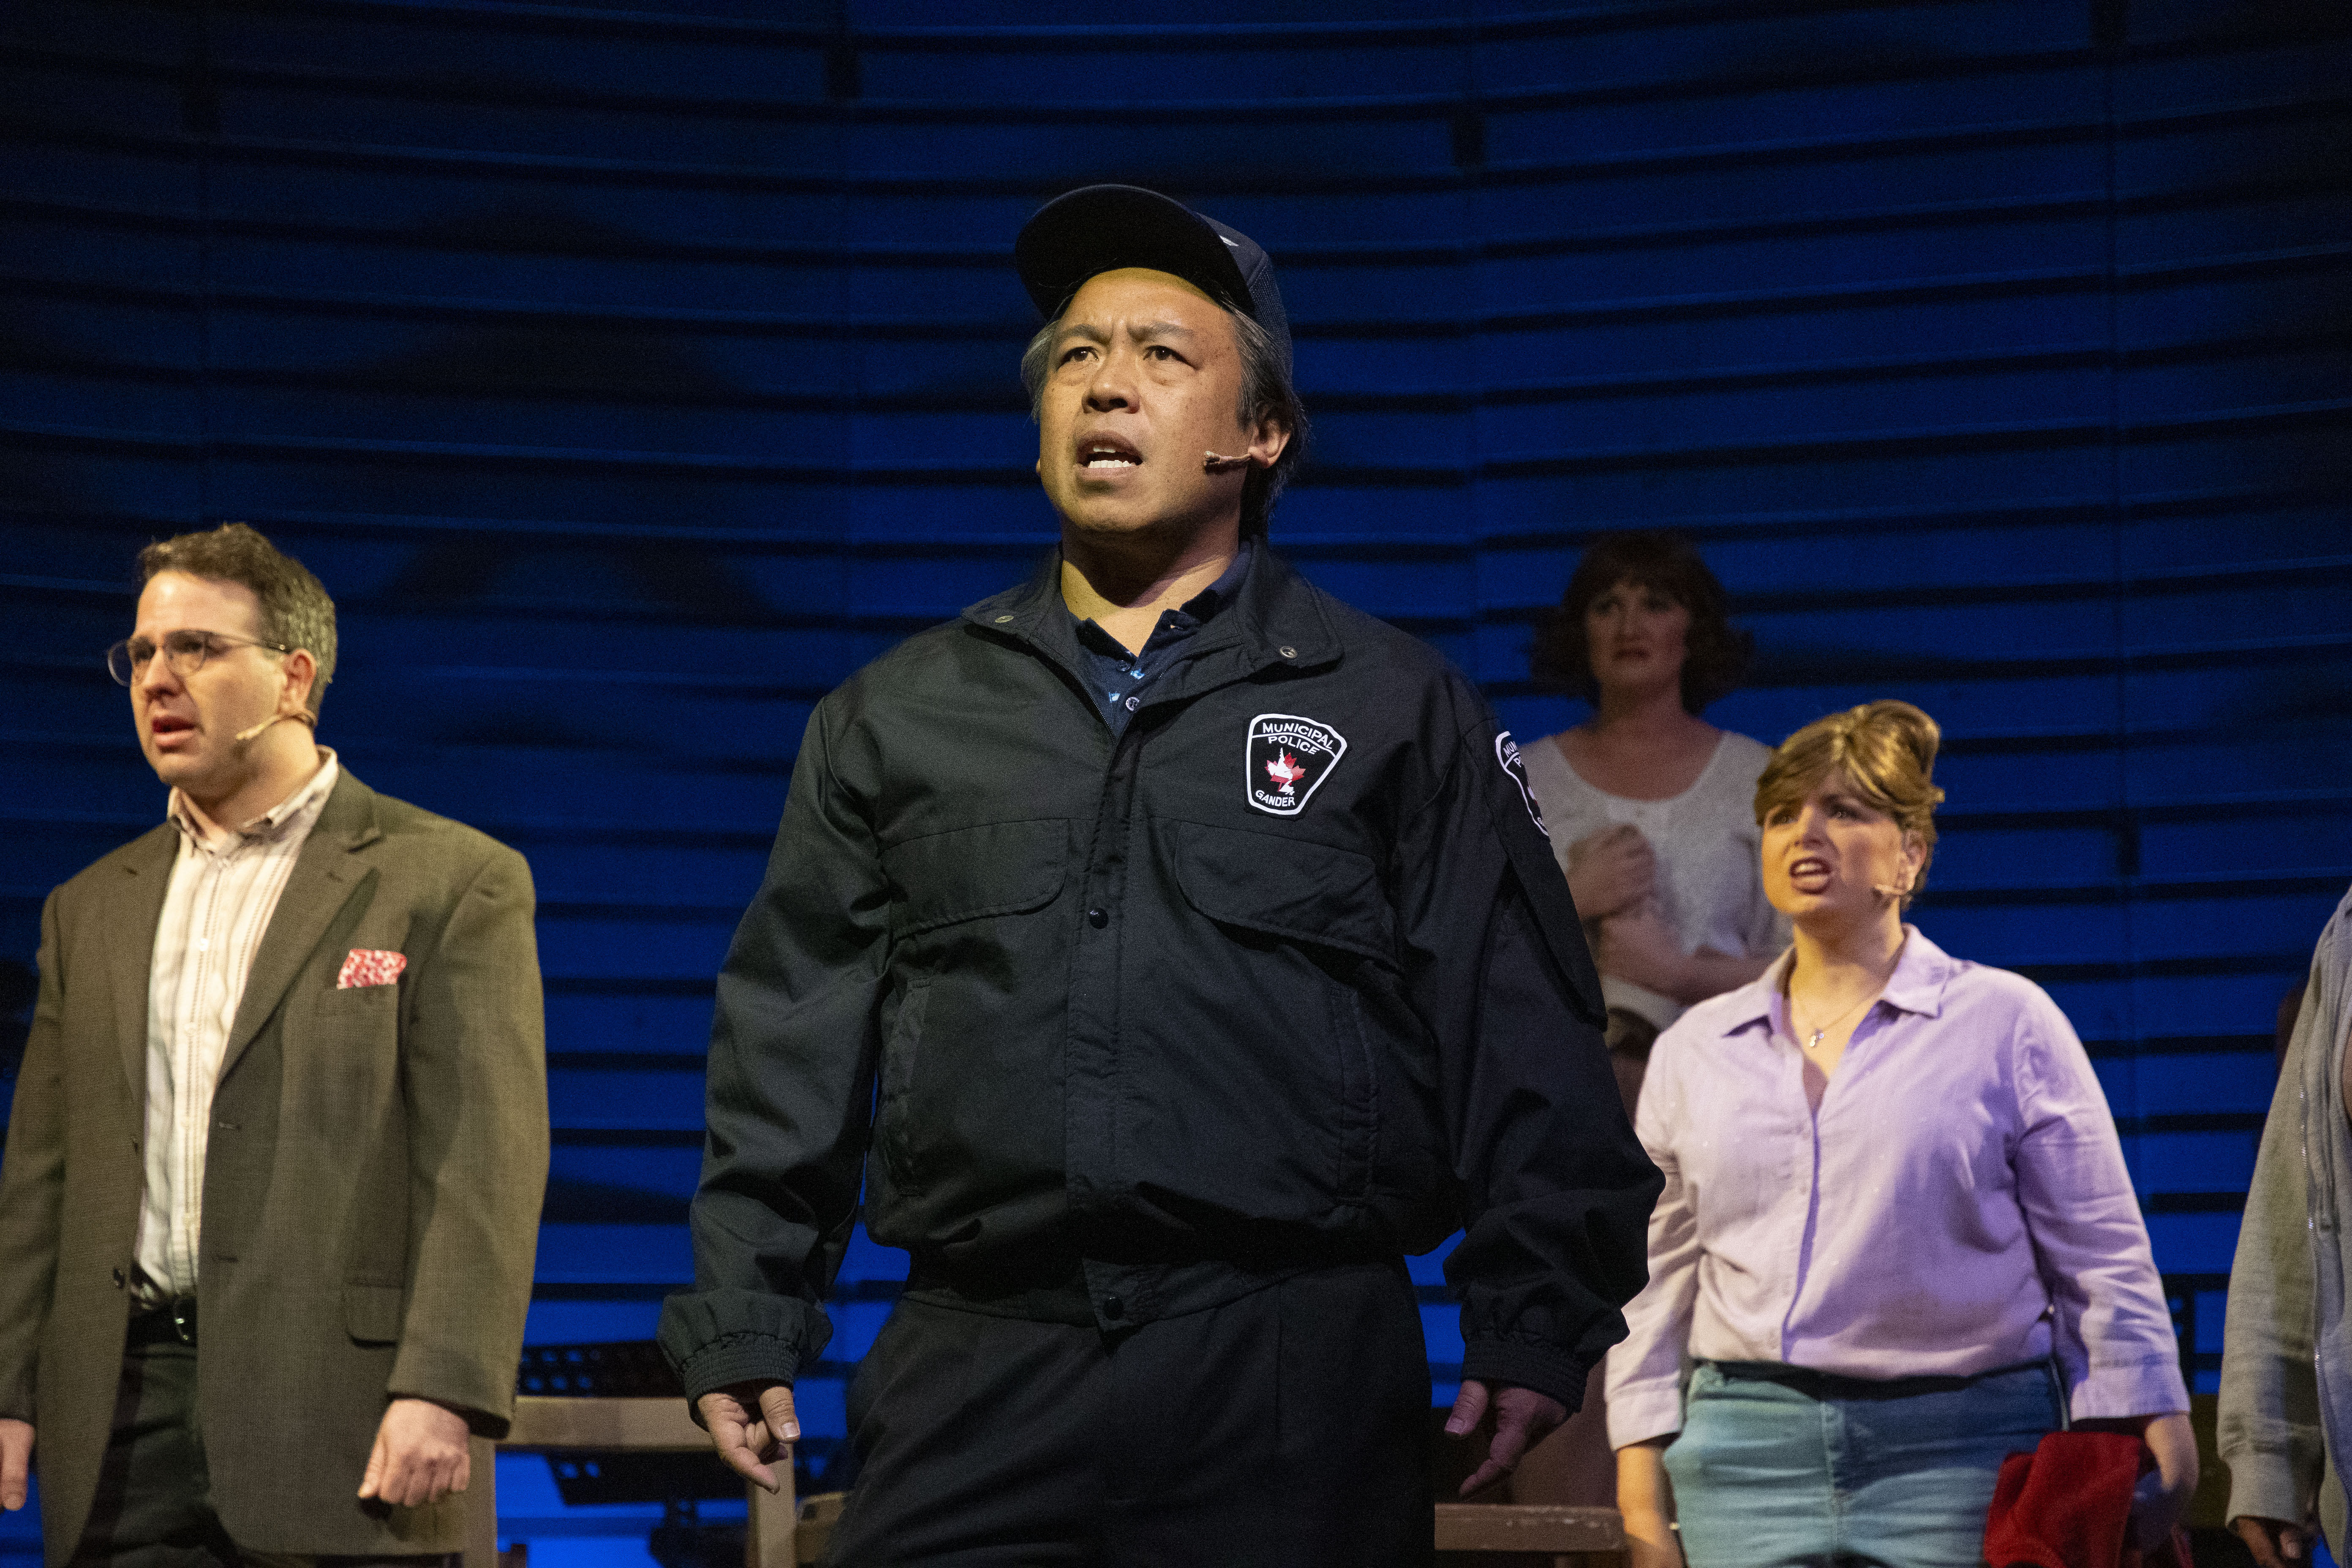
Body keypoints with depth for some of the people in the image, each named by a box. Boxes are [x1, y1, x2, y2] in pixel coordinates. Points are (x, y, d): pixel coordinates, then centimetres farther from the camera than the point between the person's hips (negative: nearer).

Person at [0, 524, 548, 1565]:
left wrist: (443, 1391, -17)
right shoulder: (92, 908, 19)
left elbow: (485, 1162, -7)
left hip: (337, 1420, -5)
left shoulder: (452, 882, 1)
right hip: (118, 1433, 5)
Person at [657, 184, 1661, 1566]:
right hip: (974, 1375, 2)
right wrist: (744, 1325, 8)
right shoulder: (897, 717, 16)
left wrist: (1535, 1320, -3)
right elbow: (793, 1046, 15)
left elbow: (1522, 1041, 5)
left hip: (1294, 1375, -2)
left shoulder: (1397, 709, 9)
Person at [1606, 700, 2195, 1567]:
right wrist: (1641, 1469, 10)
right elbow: (1658, 1275, 16)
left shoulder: (2007, 1022, 6)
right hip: (1748, 1455, 2)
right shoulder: (1695, 1049, 15)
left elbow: (2100, 1254, 5)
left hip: (1959, 1460, -2)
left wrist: (2146, 1431, -2)